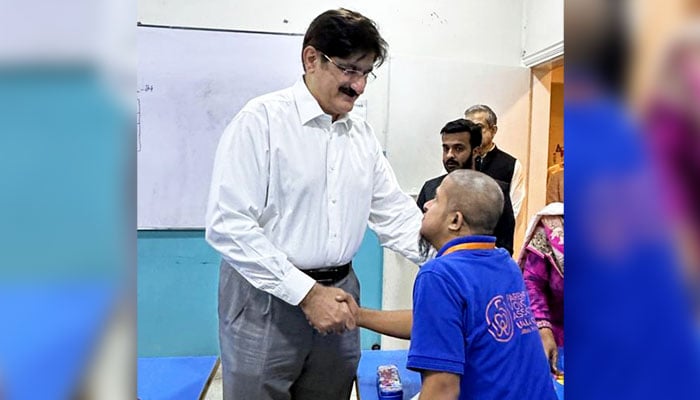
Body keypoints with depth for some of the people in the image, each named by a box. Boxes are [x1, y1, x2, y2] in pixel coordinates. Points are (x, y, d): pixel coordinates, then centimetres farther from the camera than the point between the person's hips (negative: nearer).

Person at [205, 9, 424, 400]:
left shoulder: (364, 135, 7)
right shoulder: (262, 119, -12)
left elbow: (395, 212, 9)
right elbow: (228, 224, -18)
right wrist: (306, 292, -19)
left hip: (338, 293, 6)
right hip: (267, 296, -5)